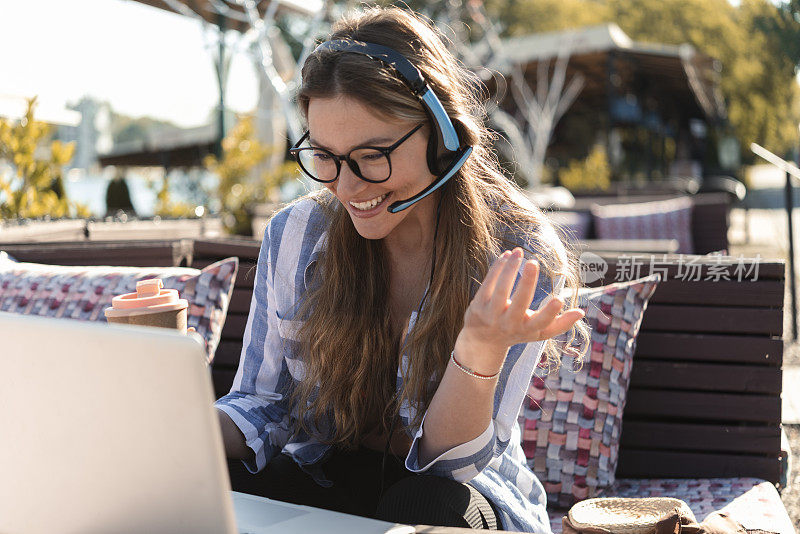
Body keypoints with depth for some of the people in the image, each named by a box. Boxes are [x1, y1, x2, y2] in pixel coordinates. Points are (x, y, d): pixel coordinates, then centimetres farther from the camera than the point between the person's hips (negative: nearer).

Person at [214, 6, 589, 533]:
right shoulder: (295, 235, -8)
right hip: (321, 474, 1)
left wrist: (483, 347, -38)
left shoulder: (519, 258, -17)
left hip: (458, 491, -1)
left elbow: (448, 460, -18)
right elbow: (261, 403, 1)